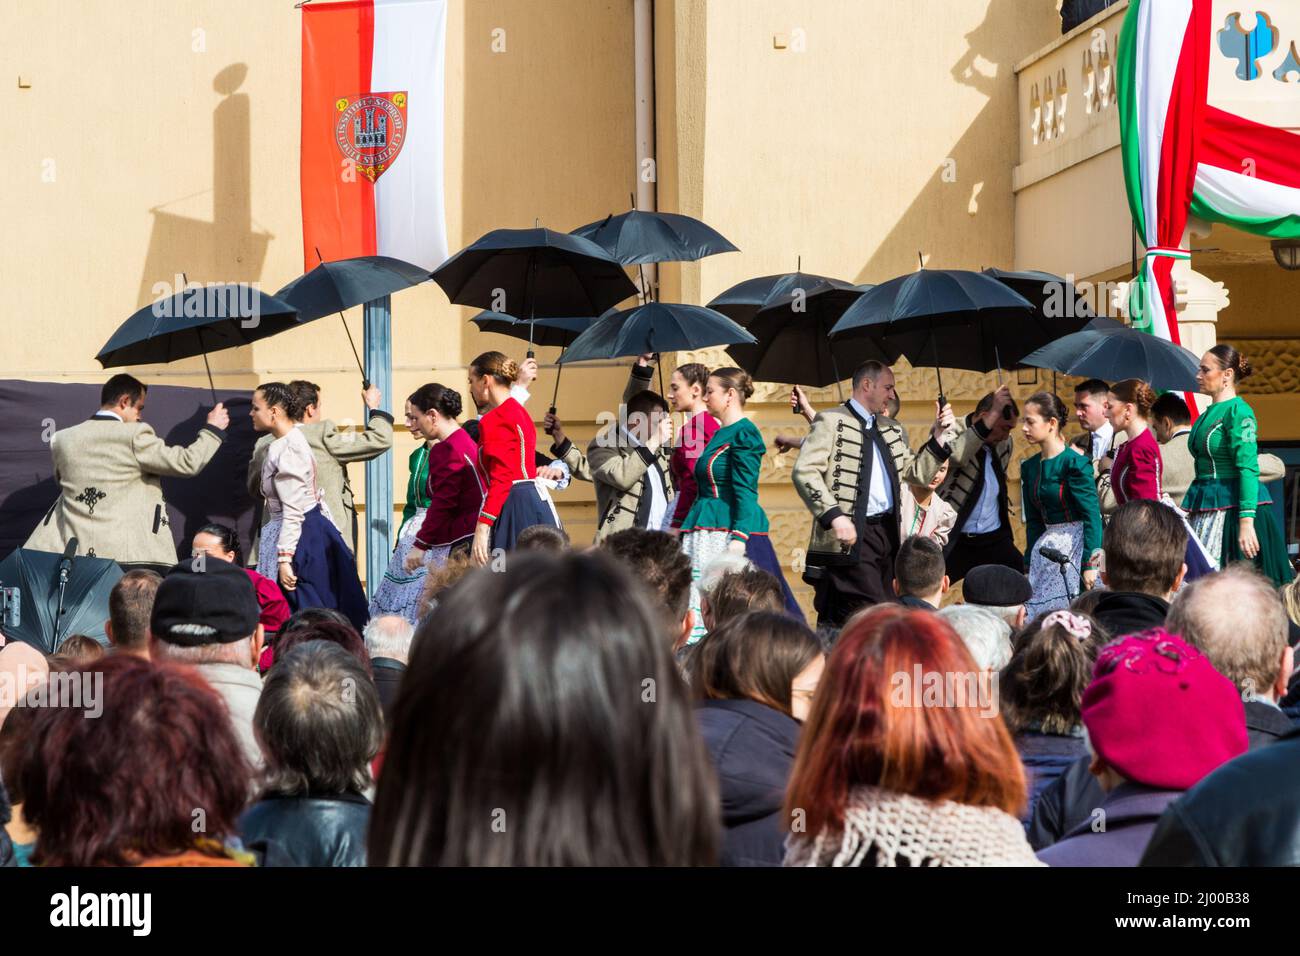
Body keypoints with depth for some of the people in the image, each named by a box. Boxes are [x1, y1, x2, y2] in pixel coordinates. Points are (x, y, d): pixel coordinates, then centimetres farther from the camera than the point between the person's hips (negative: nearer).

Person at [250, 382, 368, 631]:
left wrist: (284, 559, -24)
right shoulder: (296, 438, 12)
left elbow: (293, 512, -22)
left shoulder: (284, 450, -18)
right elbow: (316, 495, 18)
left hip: (299, 536, -10)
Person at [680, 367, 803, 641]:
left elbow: (746, 492, -15)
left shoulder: (744, 433, -8)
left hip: (731, 529, -9)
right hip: (706, 531, 9)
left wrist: (738, 538, -23)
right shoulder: (719, 434, 18)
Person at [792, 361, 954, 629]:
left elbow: (917, 473, 21)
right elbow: (804, 471, -12)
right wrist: (833, 515, -22)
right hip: (850, 535, -8)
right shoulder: (831, 421, -2)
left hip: (887, 533, 8)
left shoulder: (892, 430, 21)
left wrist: (938, 436, 10)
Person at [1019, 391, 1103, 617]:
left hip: (1076, 547, -7)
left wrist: (1089, 564, -20)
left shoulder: (1074, 462, -13)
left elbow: (1092, 516, -15)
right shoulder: (1030, 467, 9)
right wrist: (1028, 563, 13)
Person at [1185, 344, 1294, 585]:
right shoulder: (1209, 412, 15)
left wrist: (1246, 522, -26)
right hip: (1207, 509, 9)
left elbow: (1248, 469, -19)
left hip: (1233, 508, -9)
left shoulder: (1238, 411, -12)